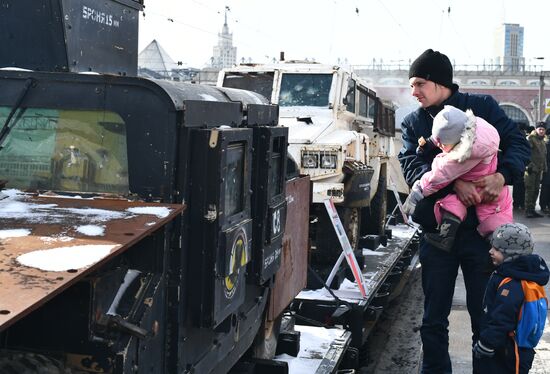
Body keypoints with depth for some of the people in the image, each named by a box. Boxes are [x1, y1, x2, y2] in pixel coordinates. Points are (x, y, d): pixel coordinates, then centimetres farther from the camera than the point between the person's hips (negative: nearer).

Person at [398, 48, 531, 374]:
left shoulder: (483, 107, 1)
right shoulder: (413, 123, 6)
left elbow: (519, 143, -3)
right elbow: (412, 167, -9)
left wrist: (502, 175, -23)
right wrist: (454, 183, -25)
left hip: (481, 228, -2)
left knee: (485, 314, 7)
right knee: (434, 317, 11)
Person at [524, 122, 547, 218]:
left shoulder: (542, 141, 20)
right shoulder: (530, 139, -8)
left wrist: (544, 168, 20)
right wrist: (529, 165, -23)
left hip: (539, 169, 9)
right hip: (531, 169, -9)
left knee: (536, 190, 11)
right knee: (530, 190, -8)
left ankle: (532, 209, 18)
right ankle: (528, 211, -6)